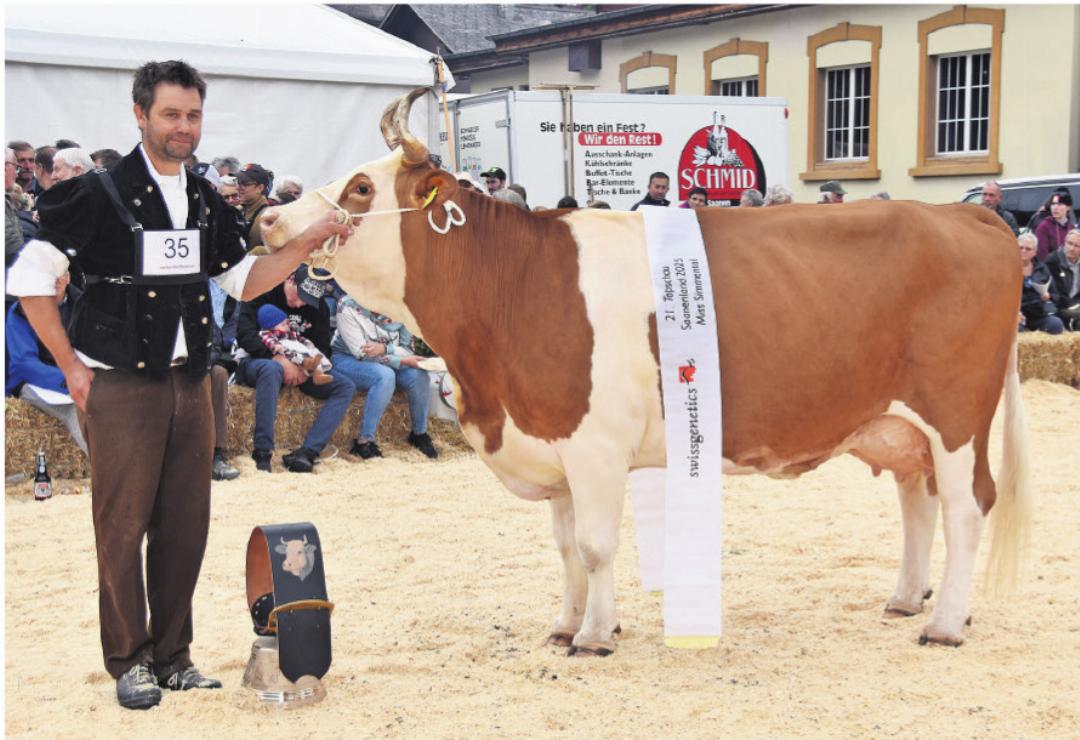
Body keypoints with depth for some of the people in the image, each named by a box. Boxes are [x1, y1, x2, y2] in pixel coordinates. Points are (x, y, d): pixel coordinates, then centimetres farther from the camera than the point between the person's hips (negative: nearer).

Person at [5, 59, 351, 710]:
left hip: (191, 383, 6)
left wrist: (306, 243, 5)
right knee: (124, 526, 0)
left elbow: (243, 281, 18)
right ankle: (130, 663, 13)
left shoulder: (205, 200, 11)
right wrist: (72, 367, -8)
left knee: (186, 524, 9)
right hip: (120, 385, -6)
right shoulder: (102, 193, -7)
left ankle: (173, 658, 22)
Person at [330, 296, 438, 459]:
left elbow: (407, 350, -8)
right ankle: (364, 442, -28)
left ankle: (420, 434, 0)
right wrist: (403, 361, -28)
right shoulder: (348, 306, -22)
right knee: (385, 376, -35)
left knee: (418, 375, -22)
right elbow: (361, 353, -23)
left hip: (384, 361, 5)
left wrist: (385, 348, -30)